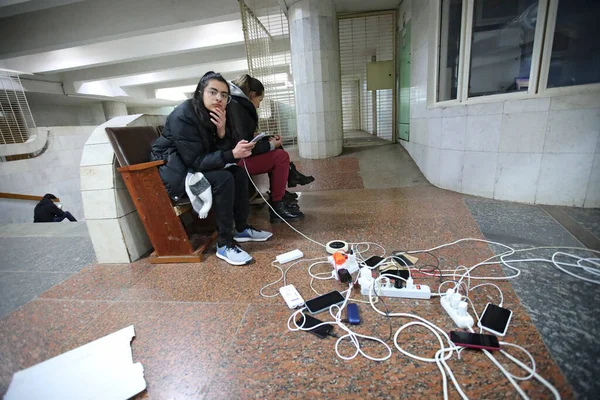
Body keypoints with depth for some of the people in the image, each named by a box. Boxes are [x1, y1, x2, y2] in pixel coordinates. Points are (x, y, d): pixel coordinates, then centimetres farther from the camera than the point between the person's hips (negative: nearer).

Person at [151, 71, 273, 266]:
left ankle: (241, 228, 3)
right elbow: (195, 162, -27)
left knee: (238, 172, -7)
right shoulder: (183, 116, -23)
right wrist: (232, 154, -36)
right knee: (223, 179, -28)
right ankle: (224, 244, -20)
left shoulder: (216, 115, -1)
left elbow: (219, 152, -4)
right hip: (173, 170, -8)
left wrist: (222, 132, -23)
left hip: (194, 166, 8)